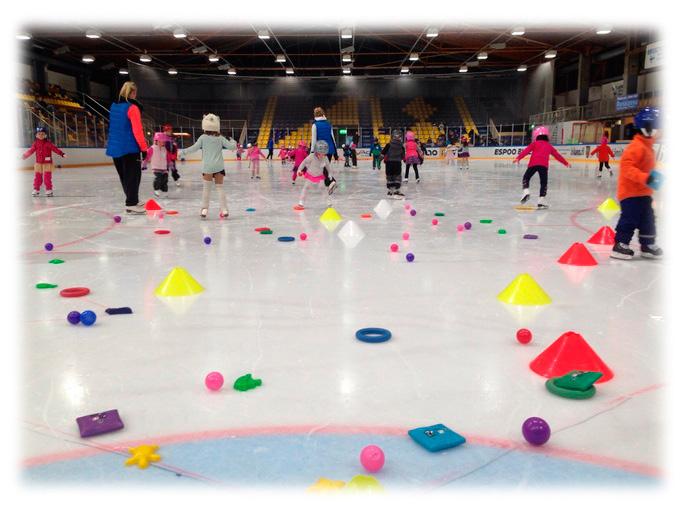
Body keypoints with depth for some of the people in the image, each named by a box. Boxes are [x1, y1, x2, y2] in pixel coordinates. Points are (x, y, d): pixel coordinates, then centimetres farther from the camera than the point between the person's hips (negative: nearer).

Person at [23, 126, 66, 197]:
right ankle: (36, 190, 13)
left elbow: (55, 149, -9)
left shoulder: (48, 143, -5)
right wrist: (25, 155, 23)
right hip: (38, 163, 3)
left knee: (47, 177, -4)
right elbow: (31, 150, 16)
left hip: (47, 163, -3)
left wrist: (62, 154, -20)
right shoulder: (36, 143, 5)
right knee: (37, 177, 5)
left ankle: (49, 190, 3)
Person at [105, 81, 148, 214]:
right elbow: (137, 130, -17)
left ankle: (132, 201, 26)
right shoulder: (132, 107, -12)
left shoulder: (114, 106, 12)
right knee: (133, 175, -2)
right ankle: (131, 204, -4)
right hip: (129, 148, -8)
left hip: (114, 147, 8)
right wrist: (144, 148, -15)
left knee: (124, 176, 15)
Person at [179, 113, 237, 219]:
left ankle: (204, 209, 9)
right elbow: (231, 146, 0)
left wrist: (183, 152, 8)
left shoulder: (203, 137, -4)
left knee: (206, 188, 11)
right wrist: (233, 141, 22)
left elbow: (194, 148, -6)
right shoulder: (220, 138, -1)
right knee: (220, 188, 8)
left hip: (207, 167, -1)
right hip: (219, 166, 1)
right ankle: (224, 209, 2)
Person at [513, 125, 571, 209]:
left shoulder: (534, 144, 16)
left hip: (533, 164, -1)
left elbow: (526, 151, 1)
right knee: (544, 183, 8)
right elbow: (557, 155, 27)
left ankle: (526, 192, -10)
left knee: (526, 178, 14)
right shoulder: (549, 146, 24)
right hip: (544, 165, 1)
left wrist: (518, 158, -8)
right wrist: (566, 163, 36)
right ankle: (541, 201, 2)